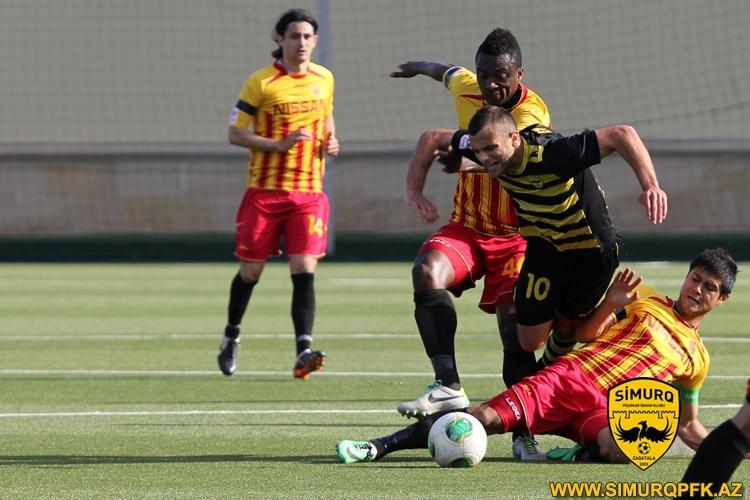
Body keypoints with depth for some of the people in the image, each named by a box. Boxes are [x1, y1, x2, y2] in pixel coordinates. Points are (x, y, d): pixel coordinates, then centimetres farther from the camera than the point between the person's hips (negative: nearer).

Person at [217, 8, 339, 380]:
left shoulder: (324, 79, 8)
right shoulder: (261, 83, -6)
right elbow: (236, 133, -6)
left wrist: (329, 141, 4)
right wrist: (280, 145, -18)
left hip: (308, 193, 2)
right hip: (264, 192, -2)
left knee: (304, 270, -12)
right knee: (250, 270, 7)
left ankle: (304, 350, -20)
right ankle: (231, 336, 31)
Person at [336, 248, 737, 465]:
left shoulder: (697, 358, 22)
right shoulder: (645, 300, 17)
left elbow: (688, 427, 27)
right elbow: (583, 335, 11)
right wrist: (611, 304, -6)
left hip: (607, 409, 0)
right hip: (569, 376, 0)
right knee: (486, 417, -22)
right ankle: (378, 447, -20)